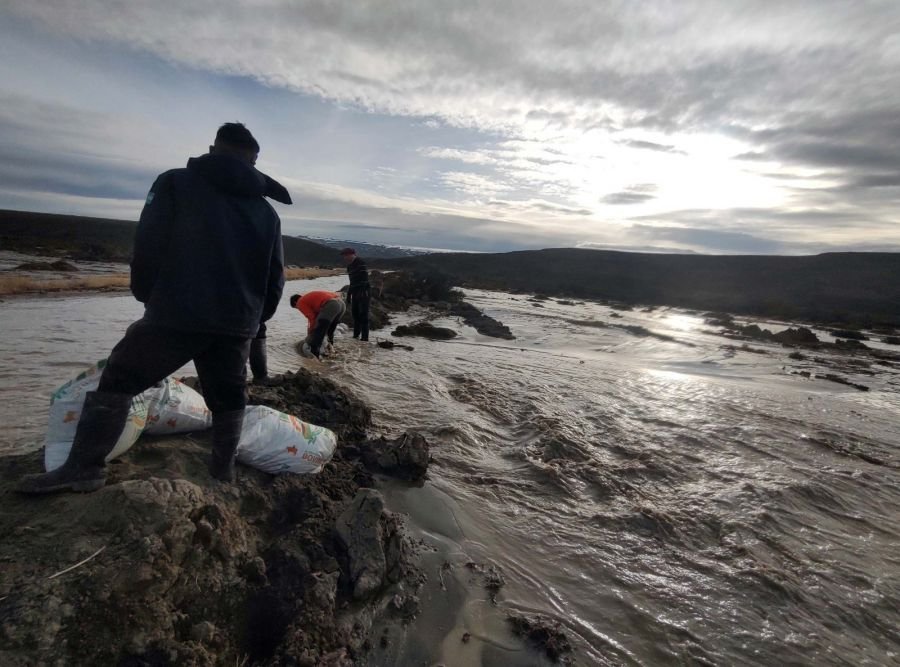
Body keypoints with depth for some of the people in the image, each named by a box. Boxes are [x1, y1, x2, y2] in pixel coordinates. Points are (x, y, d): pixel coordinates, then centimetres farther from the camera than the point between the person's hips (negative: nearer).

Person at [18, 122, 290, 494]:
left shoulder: (175, 182, 3)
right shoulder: (266, 211, 12)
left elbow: (147, 245, -1)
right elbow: (275, 278, 11)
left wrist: (147, 296, 14)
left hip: (177, 314, -3)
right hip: (236, 325, 3)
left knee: (119, 379, 12)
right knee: (228, 397, 15)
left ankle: (84, 468, 13)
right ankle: (223, 470, 23)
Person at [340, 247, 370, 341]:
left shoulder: (360, 262, -11)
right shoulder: (350, 265, 16)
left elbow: (364, 277, -20)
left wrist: (362, 291, -26)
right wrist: (349, 293, 21)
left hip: (363, 291, -9)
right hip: (355, 292, 9)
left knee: (363, 314, -9)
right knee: (355, 312, 11)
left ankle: (364, 337, -6)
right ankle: (356, 334, 22)